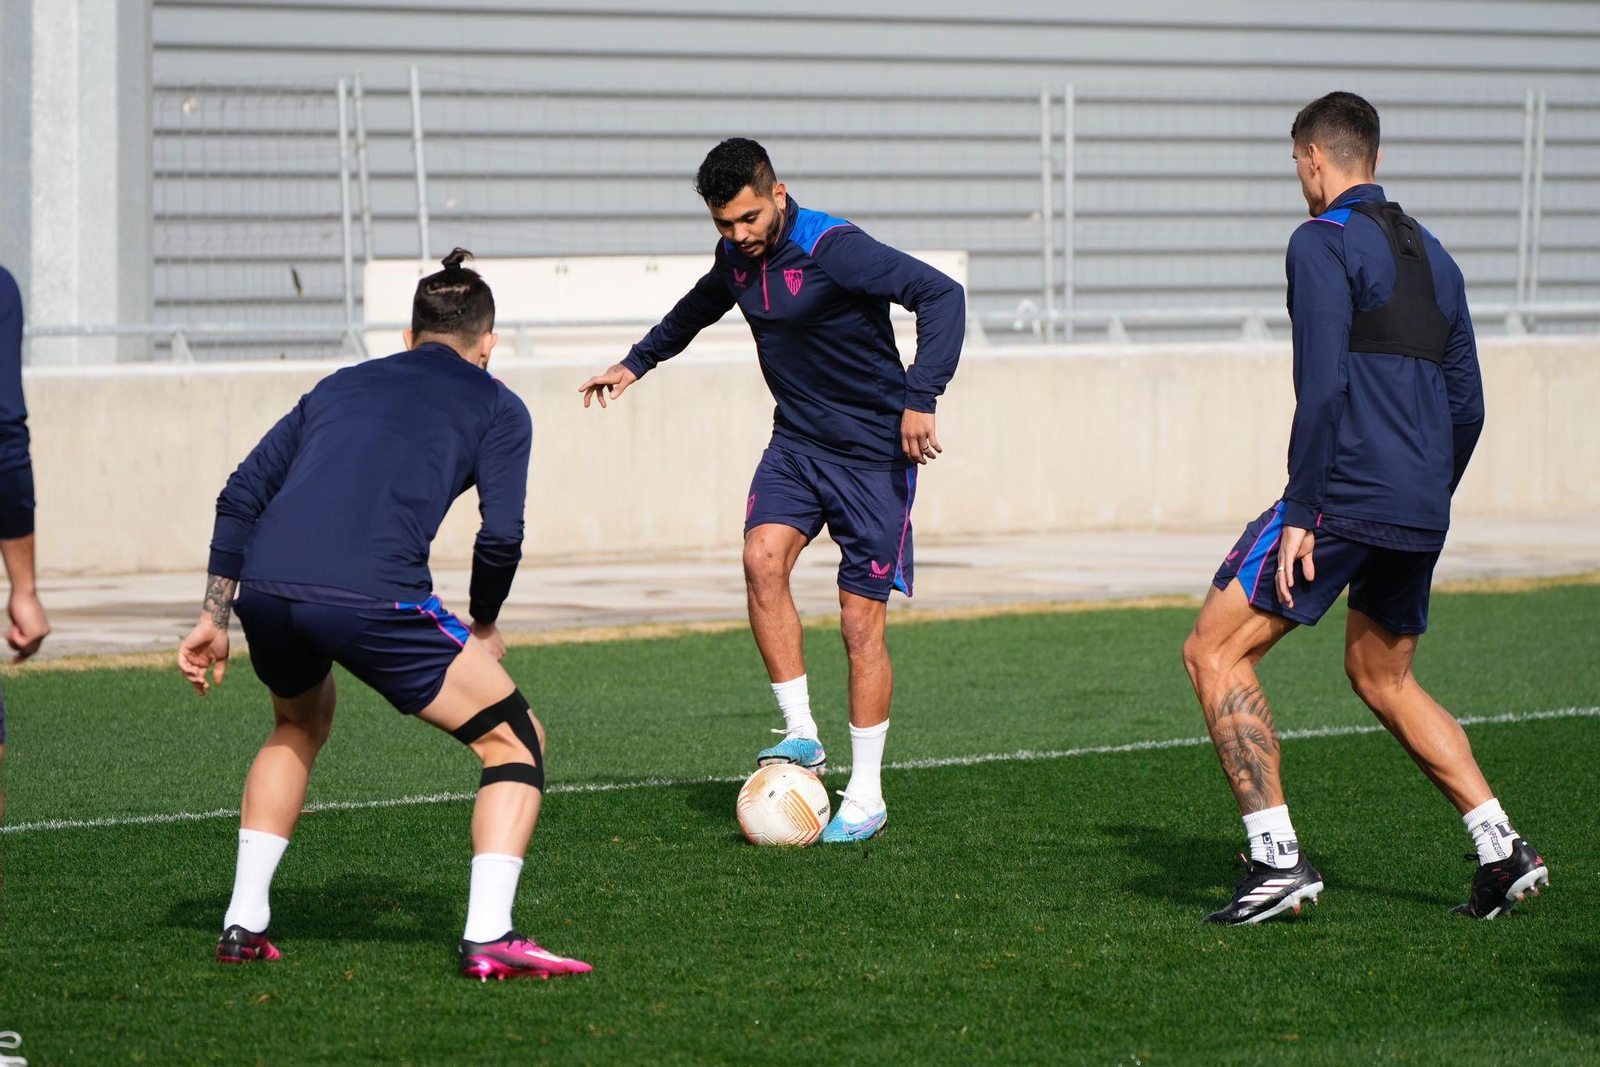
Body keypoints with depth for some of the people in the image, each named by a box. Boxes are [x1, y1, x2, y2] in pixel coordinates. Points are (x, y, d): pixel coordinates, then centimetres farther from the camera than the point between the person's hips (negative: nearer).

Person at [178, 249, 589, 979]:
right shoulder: (495, 407, 18)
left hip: (265, 588, 5)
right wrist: (483, 628, 22)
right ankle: (488, 938, -7)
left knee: (298, 728, 36)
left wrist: (214, 618, 26)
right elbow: (501, 537, 5)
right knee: (515, 741, 9)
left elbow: (240, 497, 24)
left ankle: (243, 923, 28)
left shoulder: (340, 386, 31)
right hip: (372, 592, -5)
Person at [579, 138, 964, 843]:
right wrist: (637, 363, 36)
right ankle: (801, 734, -12)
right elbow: (699, 306, 28)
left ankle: (866, 797, 6)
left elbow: (941, 295, -27)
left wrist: (920, 398, -33)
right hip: (796, 442, 6)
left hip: (873, 452, -6)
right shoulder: (736, 258, 3)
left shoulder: (833, 249, -22)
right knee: (763, 556, -21)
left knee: (861, 621, -5)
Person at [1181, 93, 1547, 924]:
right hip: (1419, 512, 8)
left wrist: (1299, 514, -16)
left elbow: (1321, 387, -16)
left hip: (1344, 496, -8)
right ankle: (1501, 850, 14)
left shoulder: (1323, 243, -6)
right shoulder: (1430, 255, 18)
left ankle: (1277, 859, -10)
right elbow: (1466, 404, 19)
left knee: (1214, 651, -1)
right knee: (1384, 679, 23)